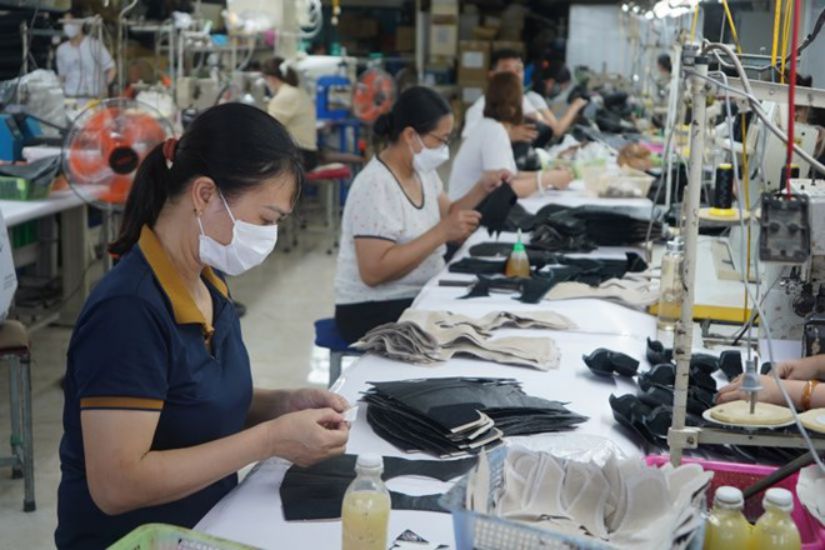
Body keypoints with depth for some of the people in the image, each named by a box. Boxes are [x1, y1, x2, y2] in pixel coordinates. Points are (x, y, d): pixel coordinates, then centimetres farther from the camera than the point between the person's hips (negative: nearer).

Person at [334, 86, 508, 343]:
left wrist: (481, 189, 1)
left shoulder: (421, 170, 6)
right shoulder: (375, 185, -21)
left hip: (420, 296, 8)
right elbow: (373, 272, -28)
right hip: (374, 310, -8)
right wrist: (442, 232, -29)